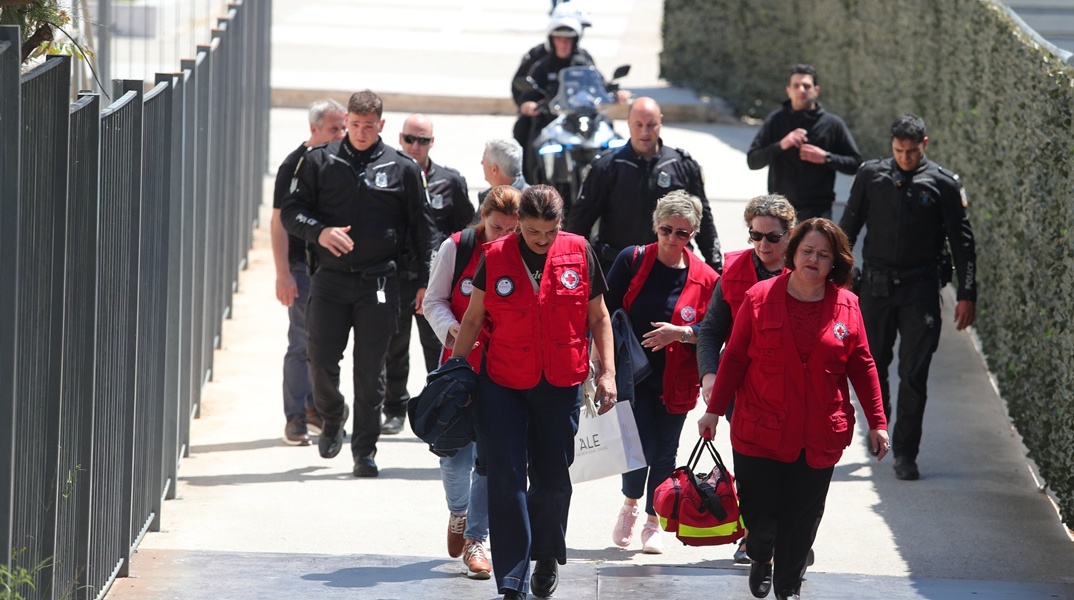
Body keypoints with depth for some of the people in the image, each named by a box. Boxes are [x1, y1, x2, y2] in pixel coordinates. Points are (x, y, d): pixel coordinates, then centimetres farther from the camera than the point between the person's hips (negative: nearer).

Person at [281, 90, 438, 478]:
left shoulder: (402, 169, 4)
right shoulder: (321, 162, 6)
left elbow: (422, 228, 8)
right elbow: (291, 211, 7)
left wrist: (425, 281, 3)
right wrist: (319, 231, -13)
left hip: (379, 282, -1)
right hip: (330, 281, 1)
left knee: (370, 370, 0)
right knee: (321, 361, -1)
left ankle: (365, 450, 7)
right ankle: (332, 421, 28)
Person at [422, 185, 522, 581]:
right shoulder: (456, 248, -6)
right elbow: (434, 301, 1)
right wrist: (451, 329, -18)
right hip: (460, 362, 1)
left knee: (490, 457, -2)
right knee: (454, 454, 1)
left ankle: (475, 539, 10)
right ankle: (458, 511, 32)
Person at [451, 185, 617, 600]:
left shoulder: (579, 254, -2)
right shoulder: (496, 257, -4)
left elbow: (598, 317, 7)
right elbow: (473, 319, 6)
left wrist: (608, 371, 1)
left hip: (560, 384, 1)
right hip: (504, 383, -1)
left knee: (552, 477, 11)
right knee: (506, 479, -6)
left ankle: (547, 558, 35)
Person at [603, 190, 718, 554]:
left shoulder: (705, 278, -3)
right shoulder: (632, 261, -4)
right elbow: (606, 312, -1)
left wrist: (680, 333, -17)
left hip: (675, 380, 1)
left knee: (665, 453, 7)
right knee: (642, 446, -8)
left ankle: (653, 523, 26)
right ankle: (630, 504, 23)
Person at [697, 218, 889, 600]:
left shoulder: (846, 305, 2)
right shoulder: (760, 298, -3)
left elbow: (862, 366, 7)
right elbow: (734, 358, 2)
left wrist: (877, 422, 6)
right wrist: (714, 410, 2)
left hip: (820, 437, 1)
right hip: (759, 433, -1)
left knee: (803, 517, 5)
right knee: (758, 509, 1)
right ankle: (761, 559, 35)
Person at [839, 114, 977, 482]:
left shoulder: (943, 184, -1)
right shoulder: (871, 176, 4)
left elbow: (962, 241, 3)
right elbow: (848, 229, 11)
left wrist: (967, 295, -1)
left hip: (921, 289, -2)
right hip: (876, 287, 2)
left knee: (914, 374, -5)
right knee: (873, 365, 10)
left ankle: (905, 452, 1)